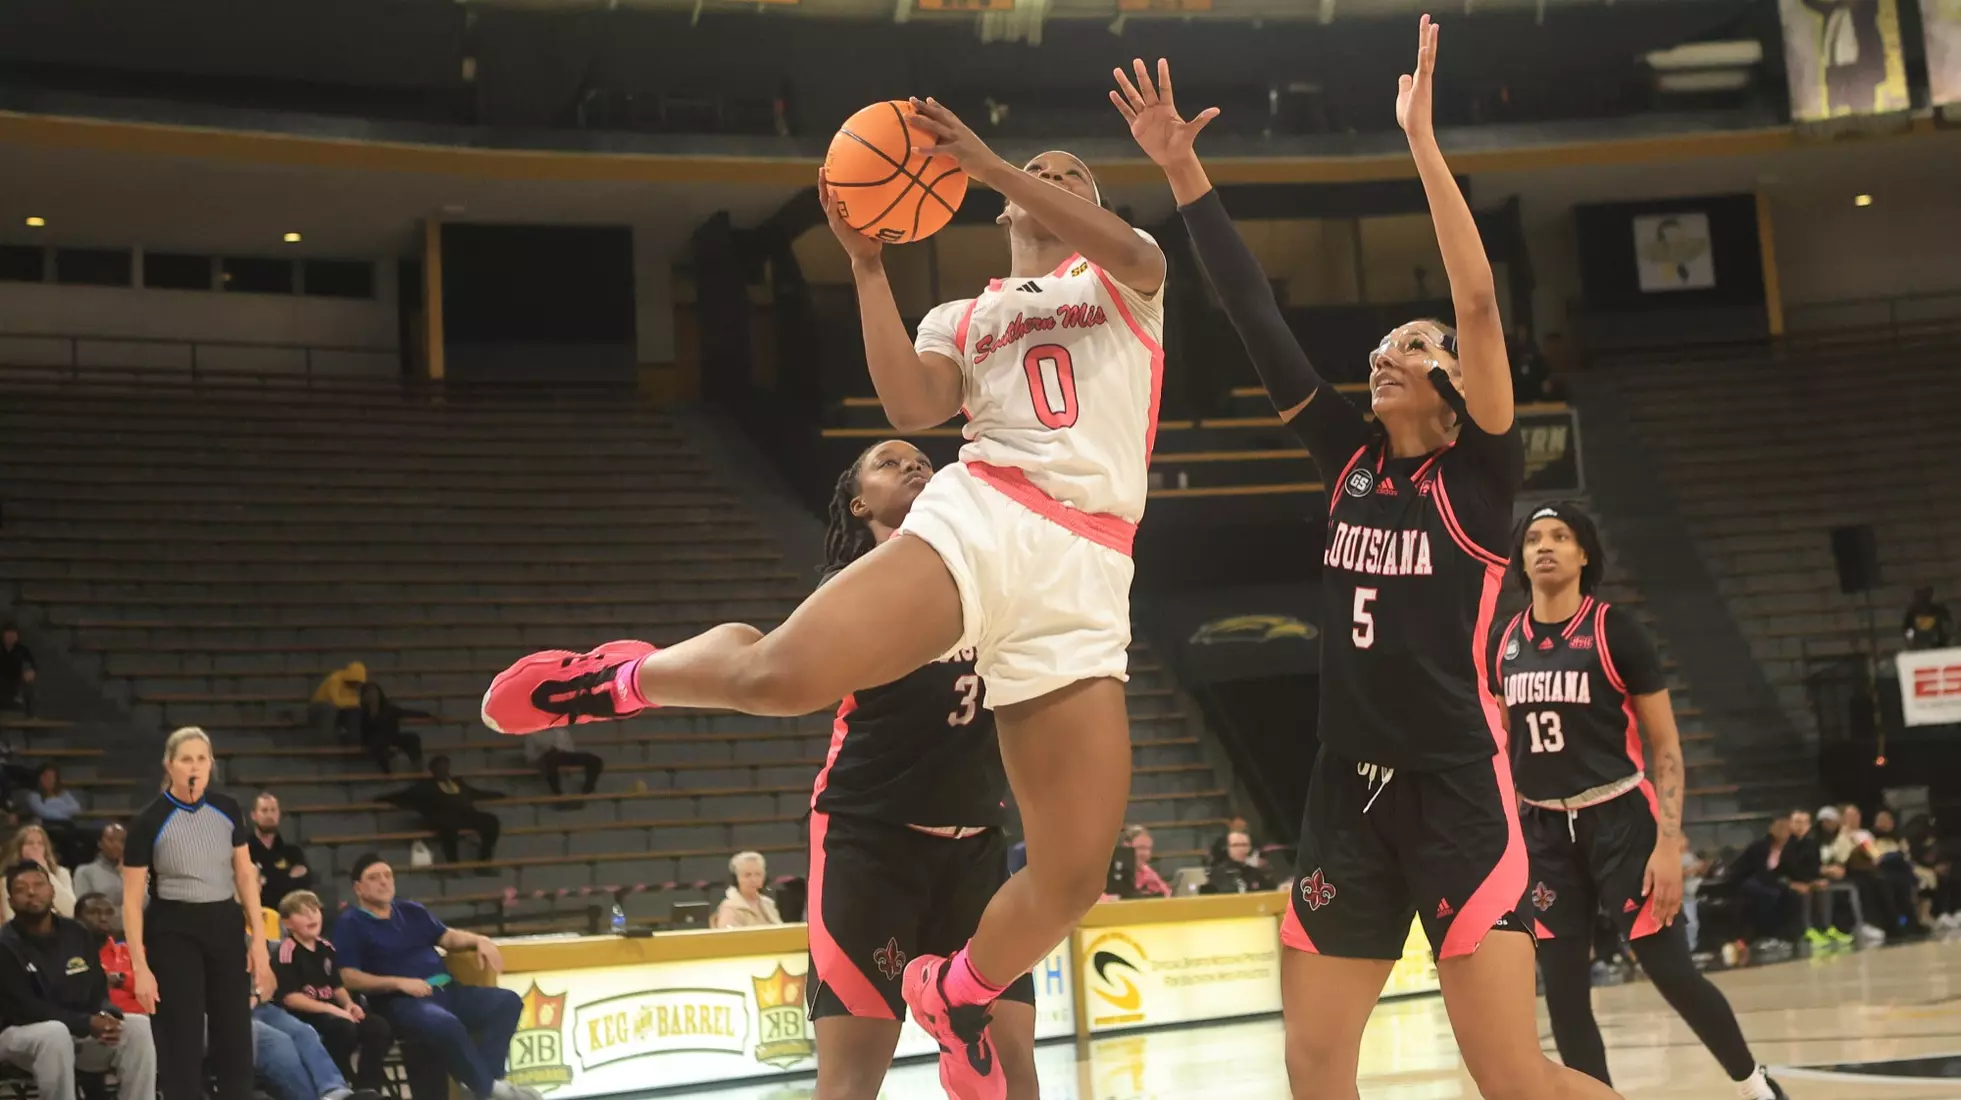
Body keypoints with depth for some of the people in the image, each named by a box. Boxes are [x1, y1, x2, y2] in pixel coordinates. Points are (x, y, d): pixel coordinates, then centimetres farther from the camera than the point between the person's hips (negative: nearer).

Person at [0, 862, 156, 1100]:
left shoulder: (77, 934, 7)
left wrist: (105, 1016, -16)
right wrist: (86, 1023, -25)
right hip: (23, 1033, -6)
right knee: (55, 1033, -39)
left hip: (80, 1031, 6)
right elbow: (24, 1008, -18)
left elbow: (98, 990, 10)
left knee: (139, 1026, -18)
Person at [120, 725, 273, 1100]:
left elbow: (245, 876, 8)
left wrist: (258, 940, 3)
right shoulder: (149, 822, -12)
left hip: (225, 926, 4)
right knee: (181, 1042, -1)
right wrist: (140, 967, -13)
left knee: (235, 1037, 7)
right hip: (174, 932, -4)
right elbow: (132, 899, -9)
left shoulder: (227, 812, 0)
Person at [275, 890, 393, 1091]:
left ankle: (367, 1085, -3)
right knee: (344, 1028, -35)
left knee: (380, 1028, -12)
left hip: (331, 1012, 8)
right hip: (302, 1015, -8)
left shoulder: (325, 948, 13)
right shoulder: (287, 951, -11)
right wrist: (330, 1009, -21)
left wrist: (349, 1004, -3)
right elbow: (290, 997, -17)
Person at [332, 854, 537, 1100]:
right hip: (401, 1002, -7)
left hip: (447, 991, 7)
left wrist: (479, 940, 2)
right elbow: (347, 978, -6)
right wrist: (398, 982, -17)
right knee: (446, 1024, -39)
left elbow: (448, 937, 24)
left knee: (508, 1001, -14)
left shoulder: (412, 911, 23)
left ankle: (479, 1079, -27)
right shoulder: (350, 923, 4)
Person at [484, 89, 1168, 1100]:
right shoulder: (960, 318, 24)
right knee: (782, 672, -30)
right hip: (977, 521, 0)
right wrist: (867, 264, 0)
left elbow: (1127, 248, -6)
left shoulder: (1127, 281, 21)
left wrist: (983, 161, -10)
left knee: (1072, 879, -6)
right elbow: (910, 407, 2)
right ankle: (628, 678, 2)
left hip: (1083, 577, 0)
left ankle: (955, 993, 24)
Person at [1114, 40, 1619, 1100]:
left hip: (1459, 795, -6)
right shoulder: (1352, 462, 10)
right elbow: (1259, 322, 7)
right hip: (1348, 794, 6)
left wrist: (1421, 140, -19)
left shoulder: (1479, 471, -4)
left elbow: (1478, 300, -17)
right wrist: (1183, 174, 3)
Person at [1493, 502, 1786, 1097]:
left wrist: (1669, 844, -14)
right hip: (1544, 834, 4)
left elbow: (1666, 744, -7)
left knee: (1672, 974, -2)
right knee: (1563, 996, 1)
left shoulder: (1614, 628, -8)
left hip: (1620, 822, -4)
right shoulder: (1506, 642, 5)